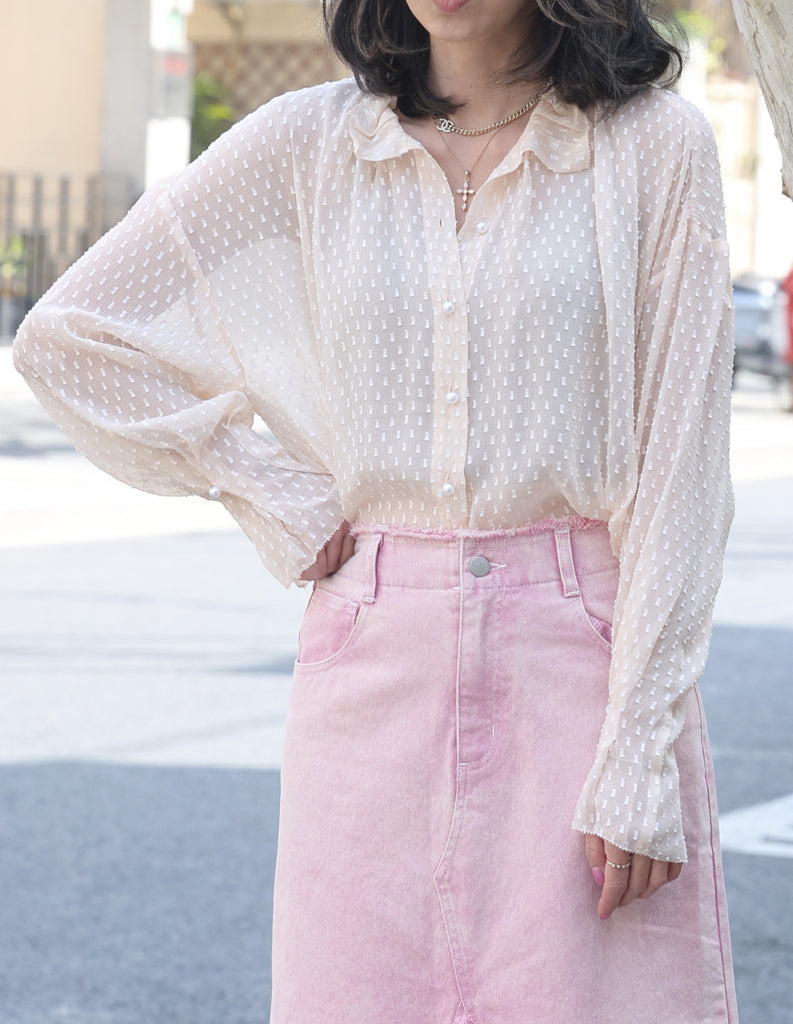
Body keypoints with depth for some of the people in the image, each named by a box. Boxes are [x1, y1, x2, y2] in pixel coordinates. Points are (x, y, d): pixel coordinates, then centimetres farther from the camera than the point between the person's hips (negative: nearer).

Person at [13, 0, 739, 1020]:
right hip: (378, 660, 2)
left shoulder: (654, 144, -1)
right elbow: (66, 333, 10)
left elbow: (679, 470, -4)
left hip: (583, 656, -2)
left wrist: (639, 763, -10)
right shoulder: (309, 144, 4)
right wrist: (276, 502, 4)